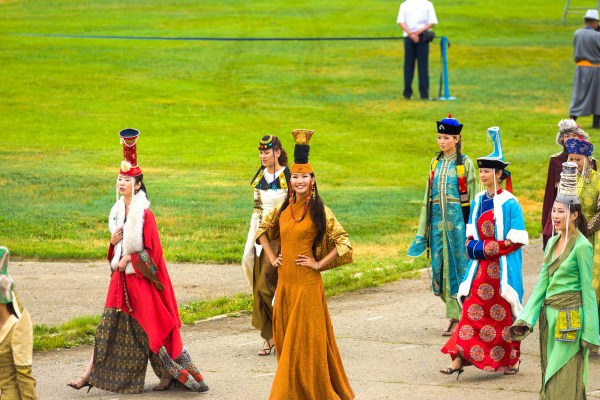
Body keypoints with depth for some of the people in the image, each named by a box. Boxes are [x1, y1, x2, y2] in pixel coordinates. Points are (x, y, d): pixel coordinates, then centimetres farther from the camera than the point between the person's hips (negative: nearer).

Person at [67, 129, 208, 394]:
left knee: (150, 327, -2)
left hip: (142, 277, -7)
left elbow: (152, 250, -15)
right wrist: (113, 242, -2)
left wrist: (129, 260, -12)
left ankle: (168, 373, 9)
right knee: (109, 325, 7)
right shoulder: (118, 211, 9)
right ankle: (90, 375, 7)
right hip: (121, 277, 7)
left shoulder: (144, 213, -14)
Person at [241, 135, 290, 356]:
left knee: (266, 286, -14)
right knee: (259, 289, 2)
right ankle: (270, 338, 8)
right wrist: (250, 244, 13)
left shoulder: (287, 178, -9)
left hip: (281, 237, -7)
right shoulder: (259, 178, 11)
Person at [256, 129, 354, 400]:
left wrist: (319, 264, -12)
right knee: (285, 339, 10)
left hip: (307, 283, -6)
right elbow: (263, 230, 24)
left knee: (306, 340, -3)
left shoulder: (319, 211, -8)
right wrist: (271, 257, 12)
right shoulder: (283, 210, 7)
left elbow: (343, 243, -11)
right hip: (284, 281, 6)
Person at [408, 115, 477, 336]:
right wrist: (422, 232, 12)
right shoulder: (435, 164, 11)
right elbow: (428, 197, 14)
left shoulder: (465, 164, -3)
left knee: (458, 265, -4)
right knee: (441, 266, 3)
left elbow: (473, 196, -3)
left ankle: (455, 317, 0)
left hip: (458, 219, -5)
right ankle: (454, 312, 14)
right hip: (438, 219, 5)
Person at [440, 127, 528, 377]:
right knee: (473, 312, -2)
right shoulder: (478, 201, 9)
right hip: (481, 267, 5)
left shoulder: (509, 203, -11)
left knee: (503, 315, 4)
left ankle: (510, 361, 18)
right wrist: (473, 246, -2)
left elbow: (516, 240, -12)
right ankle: (461, 358, -7)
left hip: (502, 268, -5)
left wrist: (486, 249, -15)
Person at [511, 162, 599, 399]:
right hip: (549, 315, 8)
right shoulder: (553, 243, 10)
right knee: (549, 380, 11)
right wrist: (525, 319, 3)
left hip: (570, 319, -8)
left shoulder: (581, 246, -12)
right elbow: (542, 283, 11)